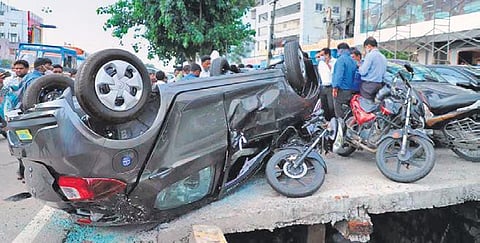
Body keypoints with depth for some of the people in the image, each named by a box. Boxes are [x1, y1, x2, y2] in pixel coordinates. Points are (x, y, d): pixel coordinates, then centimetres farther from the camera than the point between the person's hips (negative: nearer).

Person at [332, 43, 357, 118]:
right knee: (347, 112, 15)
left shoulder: (341, 59, -12)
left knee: (339, 113, -5)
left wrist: (335, 87, -22)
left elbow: (339, 74, -21)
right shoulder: (352, 61, 15)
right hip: (350, 90, 9)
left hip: (341, 89, -9)